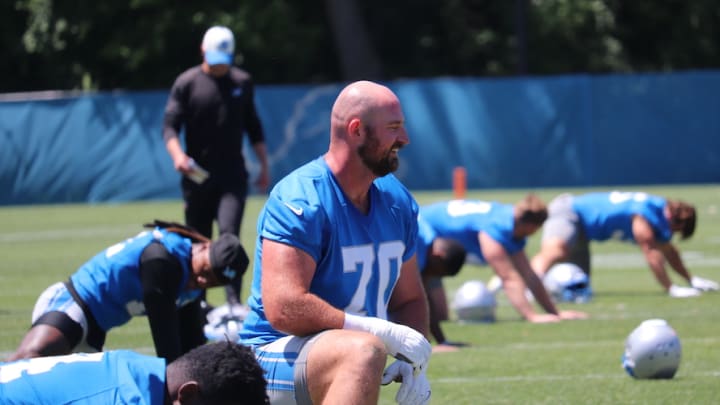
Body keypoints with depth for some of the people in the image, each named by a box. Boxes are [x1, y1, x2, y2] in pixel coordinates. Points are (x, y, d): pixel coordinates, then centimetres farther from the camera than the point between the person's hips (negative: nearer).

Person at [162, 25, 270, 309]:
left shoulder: (242, 82, 10)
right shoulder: (187, 83, 0)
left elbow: (253, 126, 19)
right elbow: (170, 125, -5)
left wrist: (264, 165, 14)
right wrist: (177, 154, -24)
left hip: (233, 176, 0)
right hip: (197, 176, 0)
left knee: (229, 234, -17)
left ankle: (234, 300, -21)